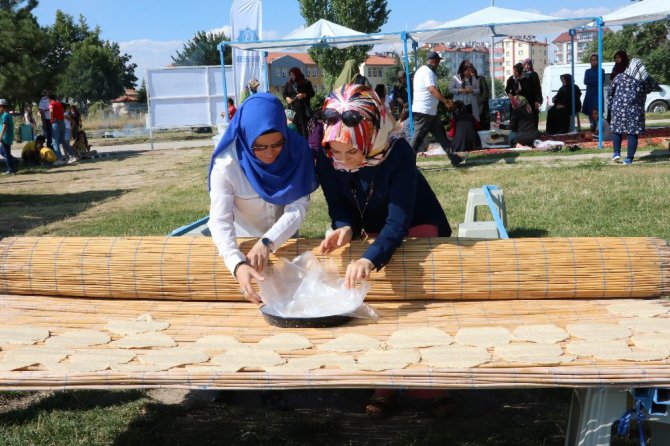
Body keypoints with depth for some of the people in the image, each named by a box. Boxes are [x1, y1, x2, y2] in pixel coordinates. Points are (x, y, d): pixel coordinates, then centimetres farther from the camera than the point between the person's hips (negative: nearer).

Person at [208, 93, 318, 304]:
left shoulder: (296, 149, -24)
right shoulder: (227, 164, -30)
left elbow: (298, 206, -26)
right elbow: (220, 222, -36)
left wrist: (268, 242, -41)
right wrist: (238, 265, -53)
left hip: (286, 240, 2)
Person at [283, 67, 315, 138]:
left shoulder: (306, 83, 1)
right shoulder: (288, 84, 12)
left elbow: (312, 93, 3)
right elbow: (284, 94, 19)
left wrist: (304, 95, -15)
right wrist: (287, 98, -3)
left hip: (303, 108, -3)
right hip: (292, 108, 3)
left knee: (304, 126, -7)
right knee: (295, 126, -1)